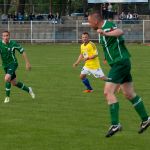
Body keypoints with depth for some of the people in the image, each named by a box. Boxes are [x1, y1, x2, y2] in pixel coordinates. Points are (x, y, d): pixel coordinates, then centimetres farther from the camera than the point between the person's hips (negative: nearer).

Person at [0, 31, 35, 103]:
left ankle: (7, 97, -12)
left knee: (7, 78, -27)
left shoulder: (13, 43, -14)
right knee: (14, 83, 14)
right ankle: (28, 90, 38)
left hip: (13, 64, -5)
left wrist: (27, 63, -5)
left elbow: (22, 52, -6)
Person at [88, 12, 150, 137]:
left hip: (120, 63, -10)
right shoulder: (105, 28, 15)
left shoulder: (108, 26, -16)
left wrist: (105, 33, -52)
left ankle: (115, 124, -15)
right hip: (122, 63, 10)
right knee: (129, 94, 14)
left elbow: (120, 32, -37)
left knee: (108, 92, -13)